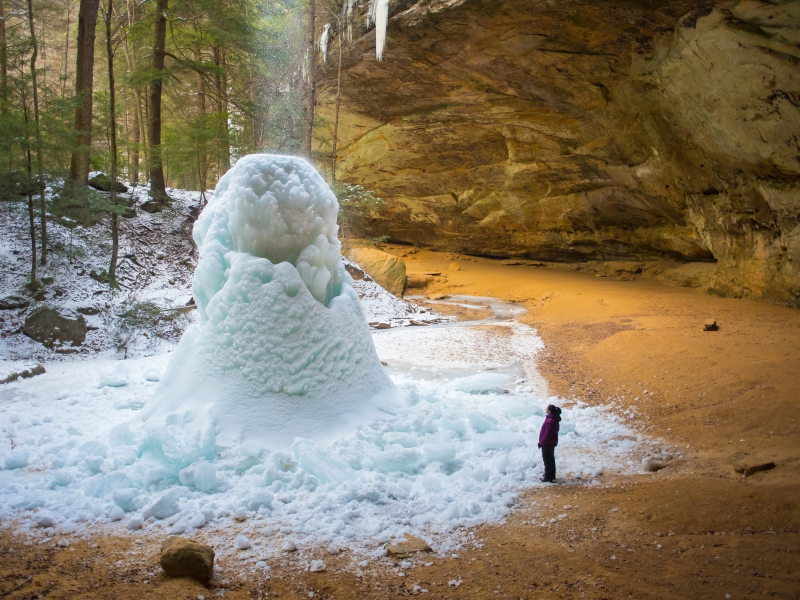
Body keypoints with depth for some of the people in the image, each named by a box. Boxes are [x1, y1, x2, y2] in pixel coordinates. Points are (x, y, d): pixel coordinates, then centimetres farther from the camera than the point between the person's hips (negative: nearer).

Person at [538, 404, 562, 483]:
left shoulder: (550, 421, -29)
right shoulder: (555, 419, 2)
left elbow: (547, 435, -27)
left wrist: (541, 442, -15)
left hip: (547, 444, -10)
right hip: (552, 443, 10)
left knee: (547, 460, 3)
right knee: (551, 459, 20)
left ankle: (548, 478, 12)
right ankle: (552, 476, 33)